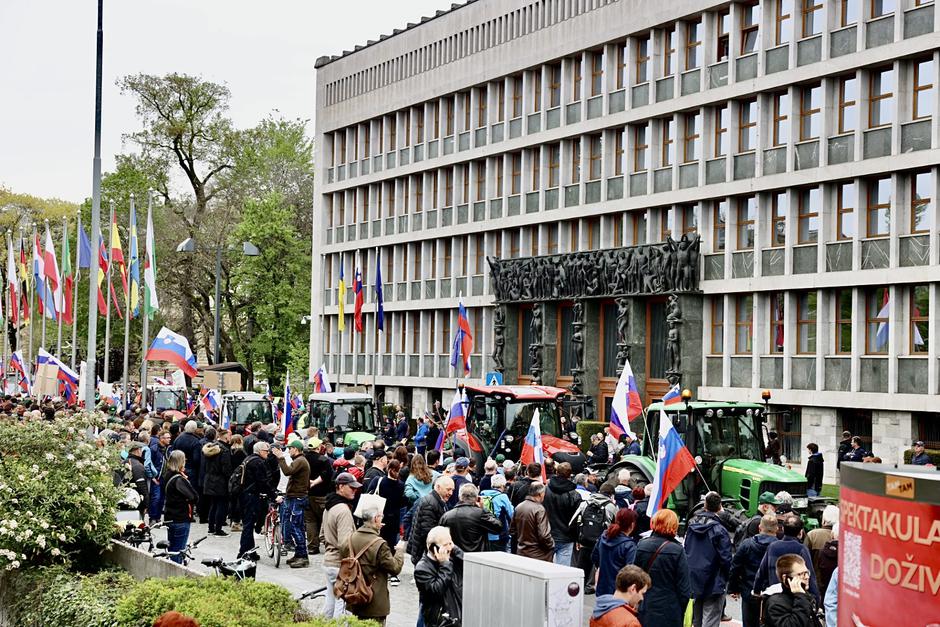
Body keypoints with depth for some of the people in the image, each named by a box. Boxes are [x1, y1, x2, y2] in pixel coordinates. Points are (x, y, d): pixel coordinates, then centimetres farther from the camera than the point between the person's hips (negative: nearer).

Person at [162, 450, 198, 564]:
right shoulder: (179, 479, -20)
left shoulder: (168, 476, 7)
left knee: (171, 550, 16)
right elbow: (194, 497, -22)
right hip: (181, 519, -9)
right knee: (179, 551, -3)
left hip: (170, 518, 9)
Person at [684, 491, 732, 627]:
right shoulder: (719, 530, -16)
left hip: (693, 580, 6)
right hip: (713, 583, -6)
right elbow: (725, 558, -14)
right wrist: (727, 578, 2)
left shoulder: (691, 526, 3)